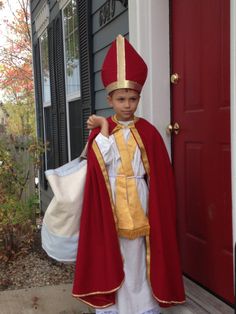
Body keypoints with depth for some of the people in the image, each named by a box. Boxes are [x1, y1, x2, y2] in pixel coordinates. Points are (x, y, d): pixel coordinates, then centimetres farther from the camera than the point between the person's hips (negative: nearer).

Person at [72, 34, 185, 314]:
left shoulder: (147, 132, 0)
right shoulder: (99, 129, 0)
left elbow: (158, 173, 1)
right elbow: (97, 165, -15)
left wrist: (154, 204, -4)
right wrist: (104, 130, -16)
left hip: (138, 199, 0)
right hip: (110, 199, 0)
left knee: (139, 254, 8)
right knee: (111, 252, 5)